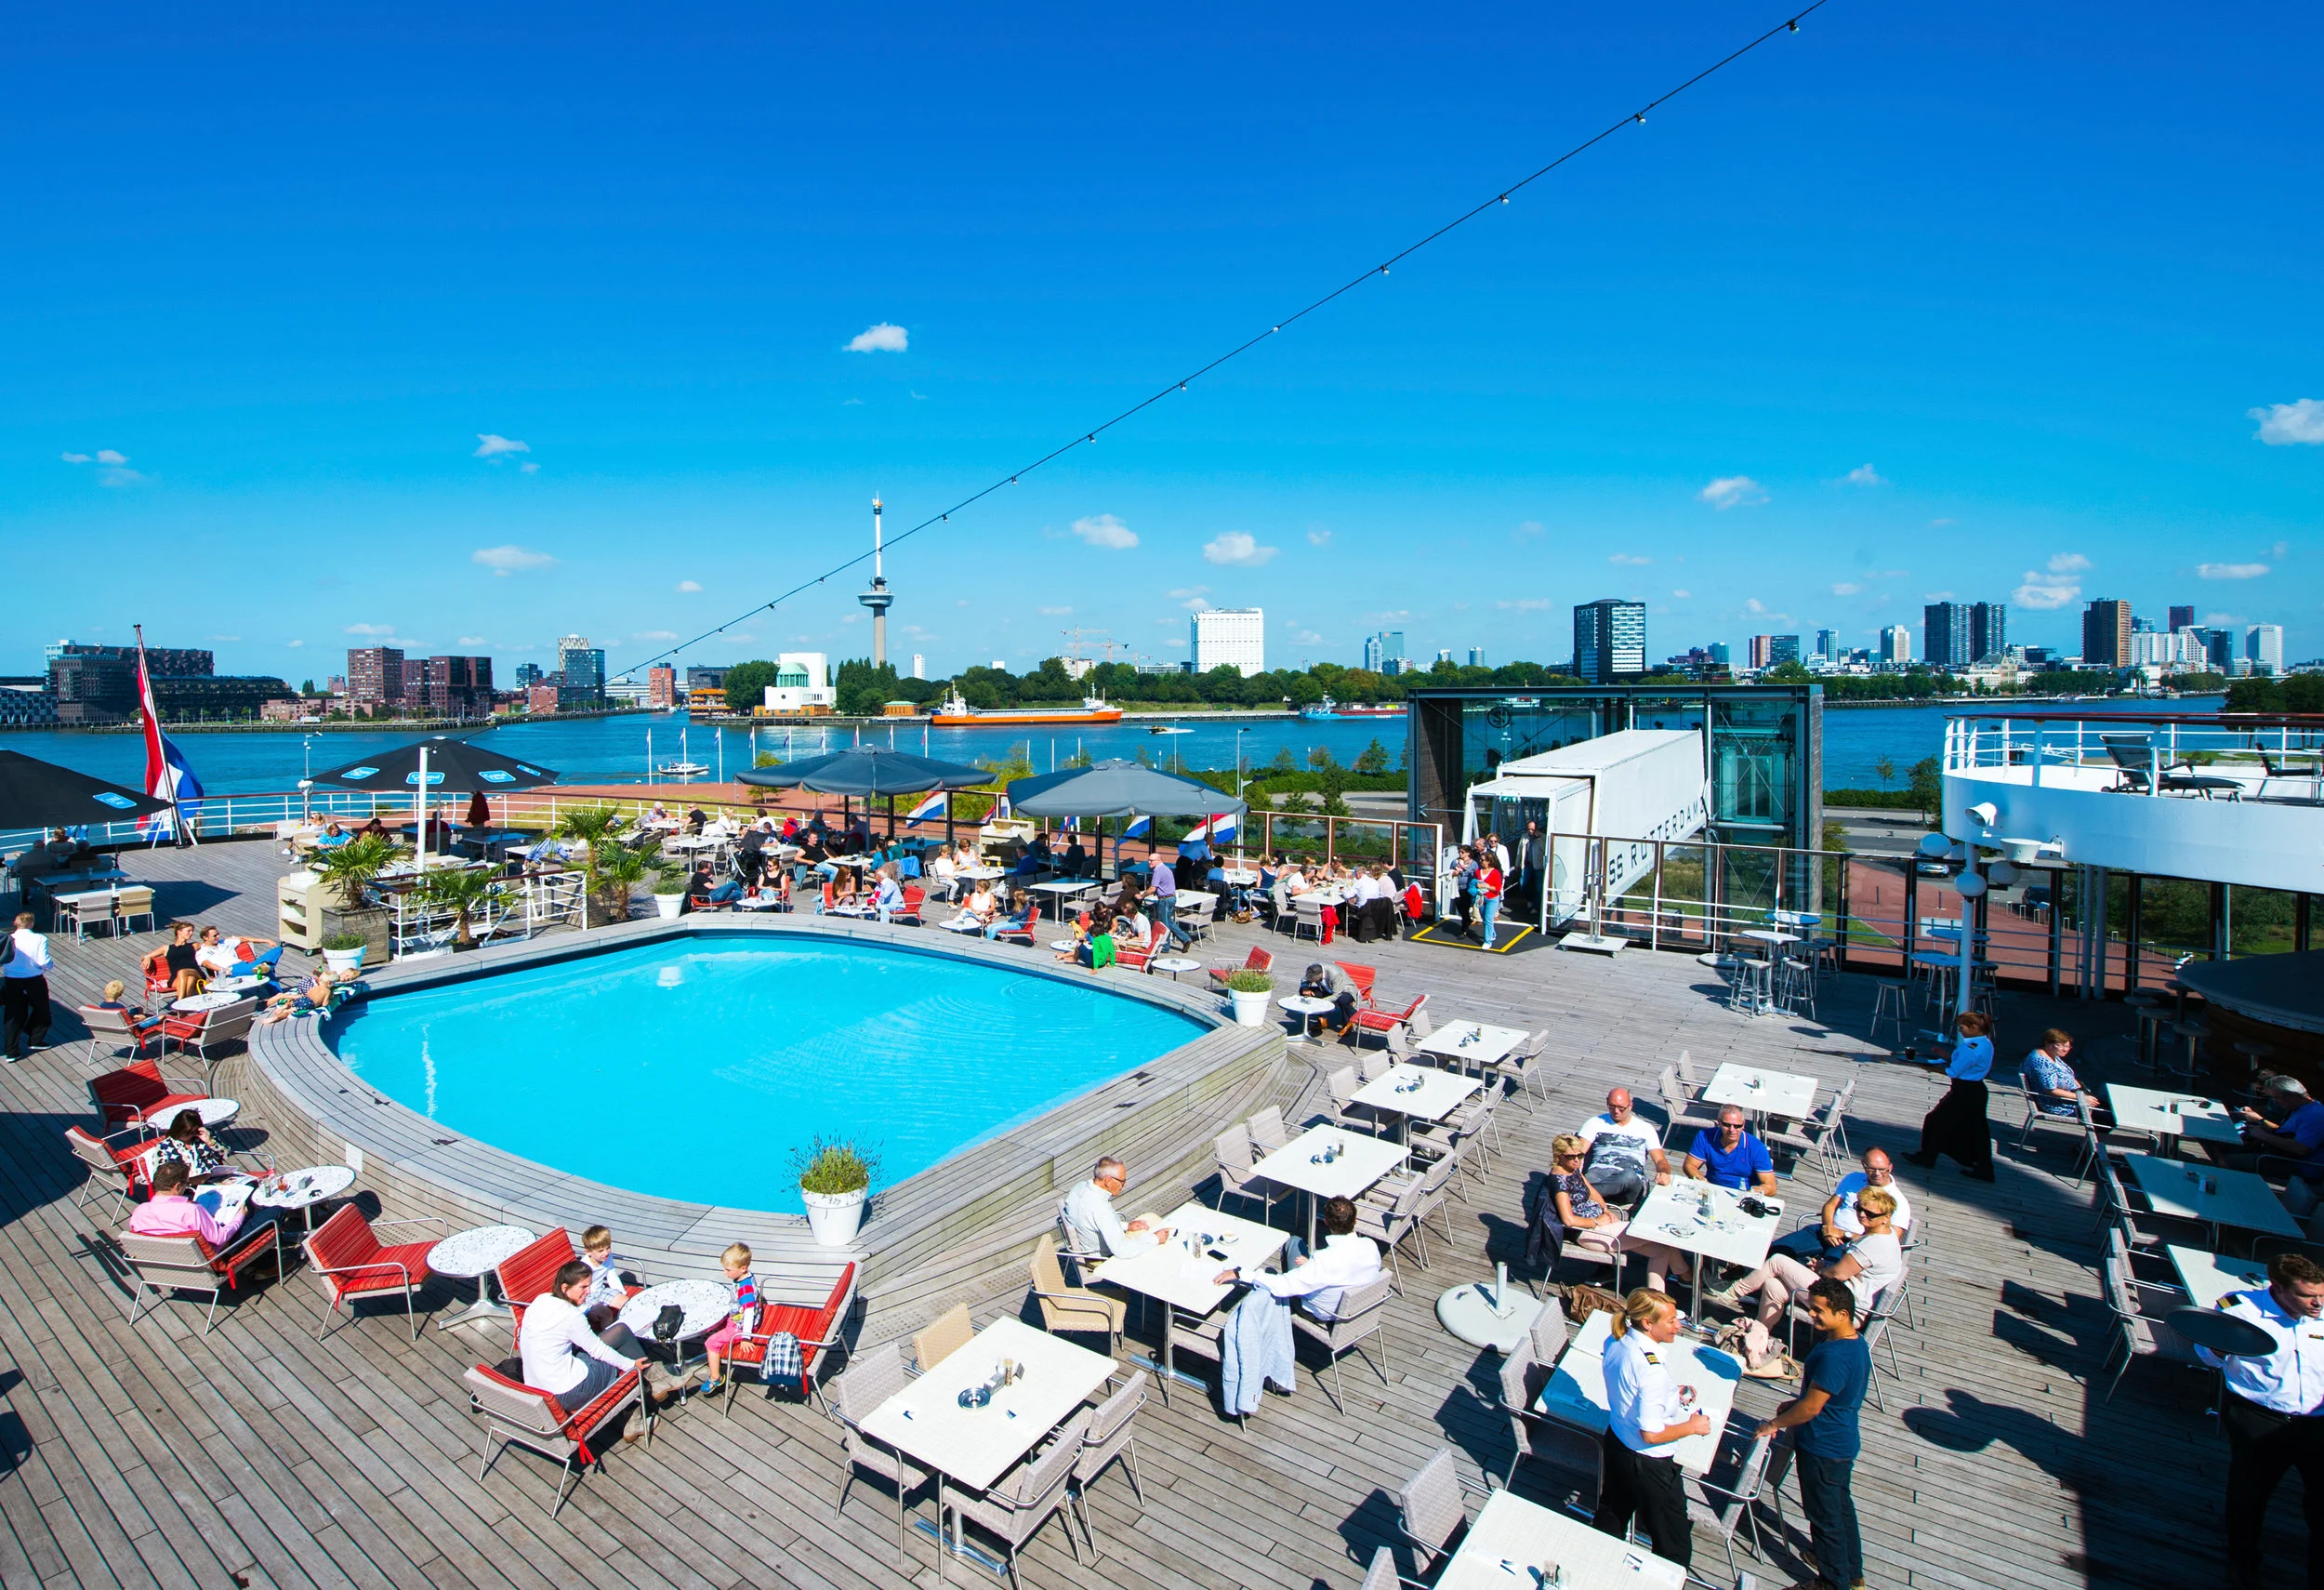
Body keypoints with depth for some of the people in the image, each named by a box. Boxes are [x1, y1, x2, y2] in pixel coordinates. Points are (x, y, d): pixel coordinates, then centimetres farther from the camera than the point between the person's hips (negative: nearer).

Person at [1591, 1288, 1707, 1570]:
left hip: (1615, 1443, 9)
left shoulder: (1615, 1342, -9)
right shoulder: (1651, 1369, -34)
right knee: (1675, 1549, 14)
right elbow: (1652, 1433, -28)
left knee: (1610, 1519, 30)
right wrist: (1693, 1426, -14)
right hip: (1648, 1463, -9)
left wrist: (1670, 1393, 6)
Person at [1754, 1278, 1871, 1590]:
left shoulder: (1834, 1355, -34)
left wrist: (1774, 1424, -13)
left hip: (1823, 1449, -9)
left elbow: (1811, 1407, -27)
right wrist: (1796, 1403, 12)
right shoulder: (1855, 1342, -4)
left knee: (1824, 1516, 11)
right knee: (1841, 1505, 26)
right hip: (1843, 1441, 9)